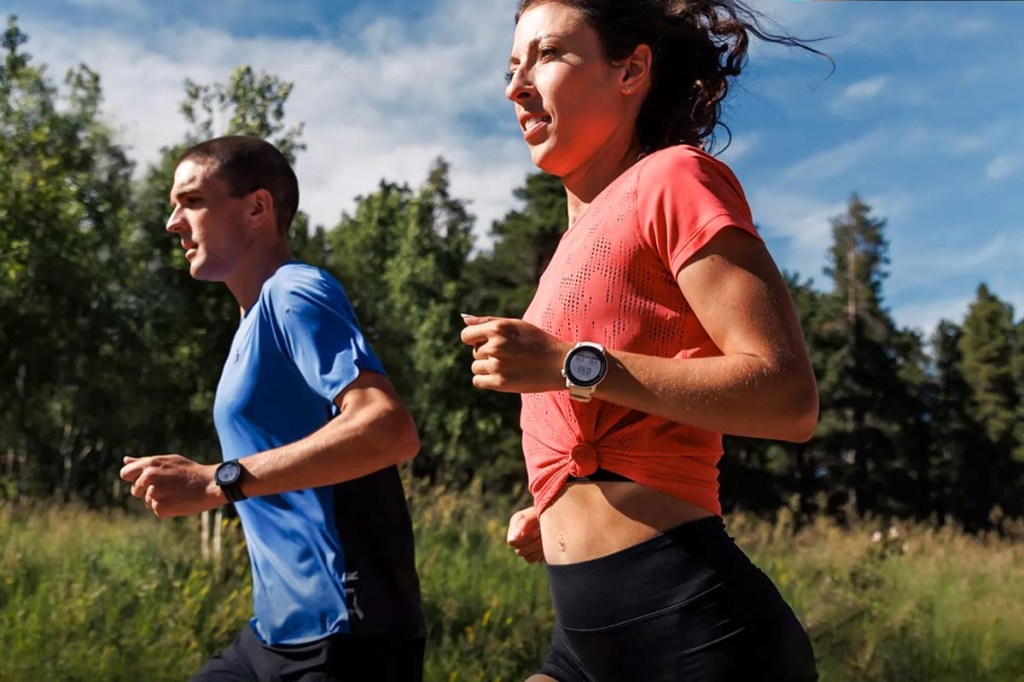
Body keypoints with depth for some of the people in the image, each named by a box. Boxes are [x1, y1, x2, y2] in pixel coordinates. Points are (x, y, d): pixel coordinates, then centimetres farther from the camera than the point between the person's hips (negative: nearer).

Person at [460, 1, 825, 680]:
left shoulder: (673, 177, -6)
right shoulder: (582, 239, 18)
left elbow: (790, 399, -17)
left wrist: (572, 365, -19)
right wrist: (558, 512, 9)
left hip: (689, 624, -8)